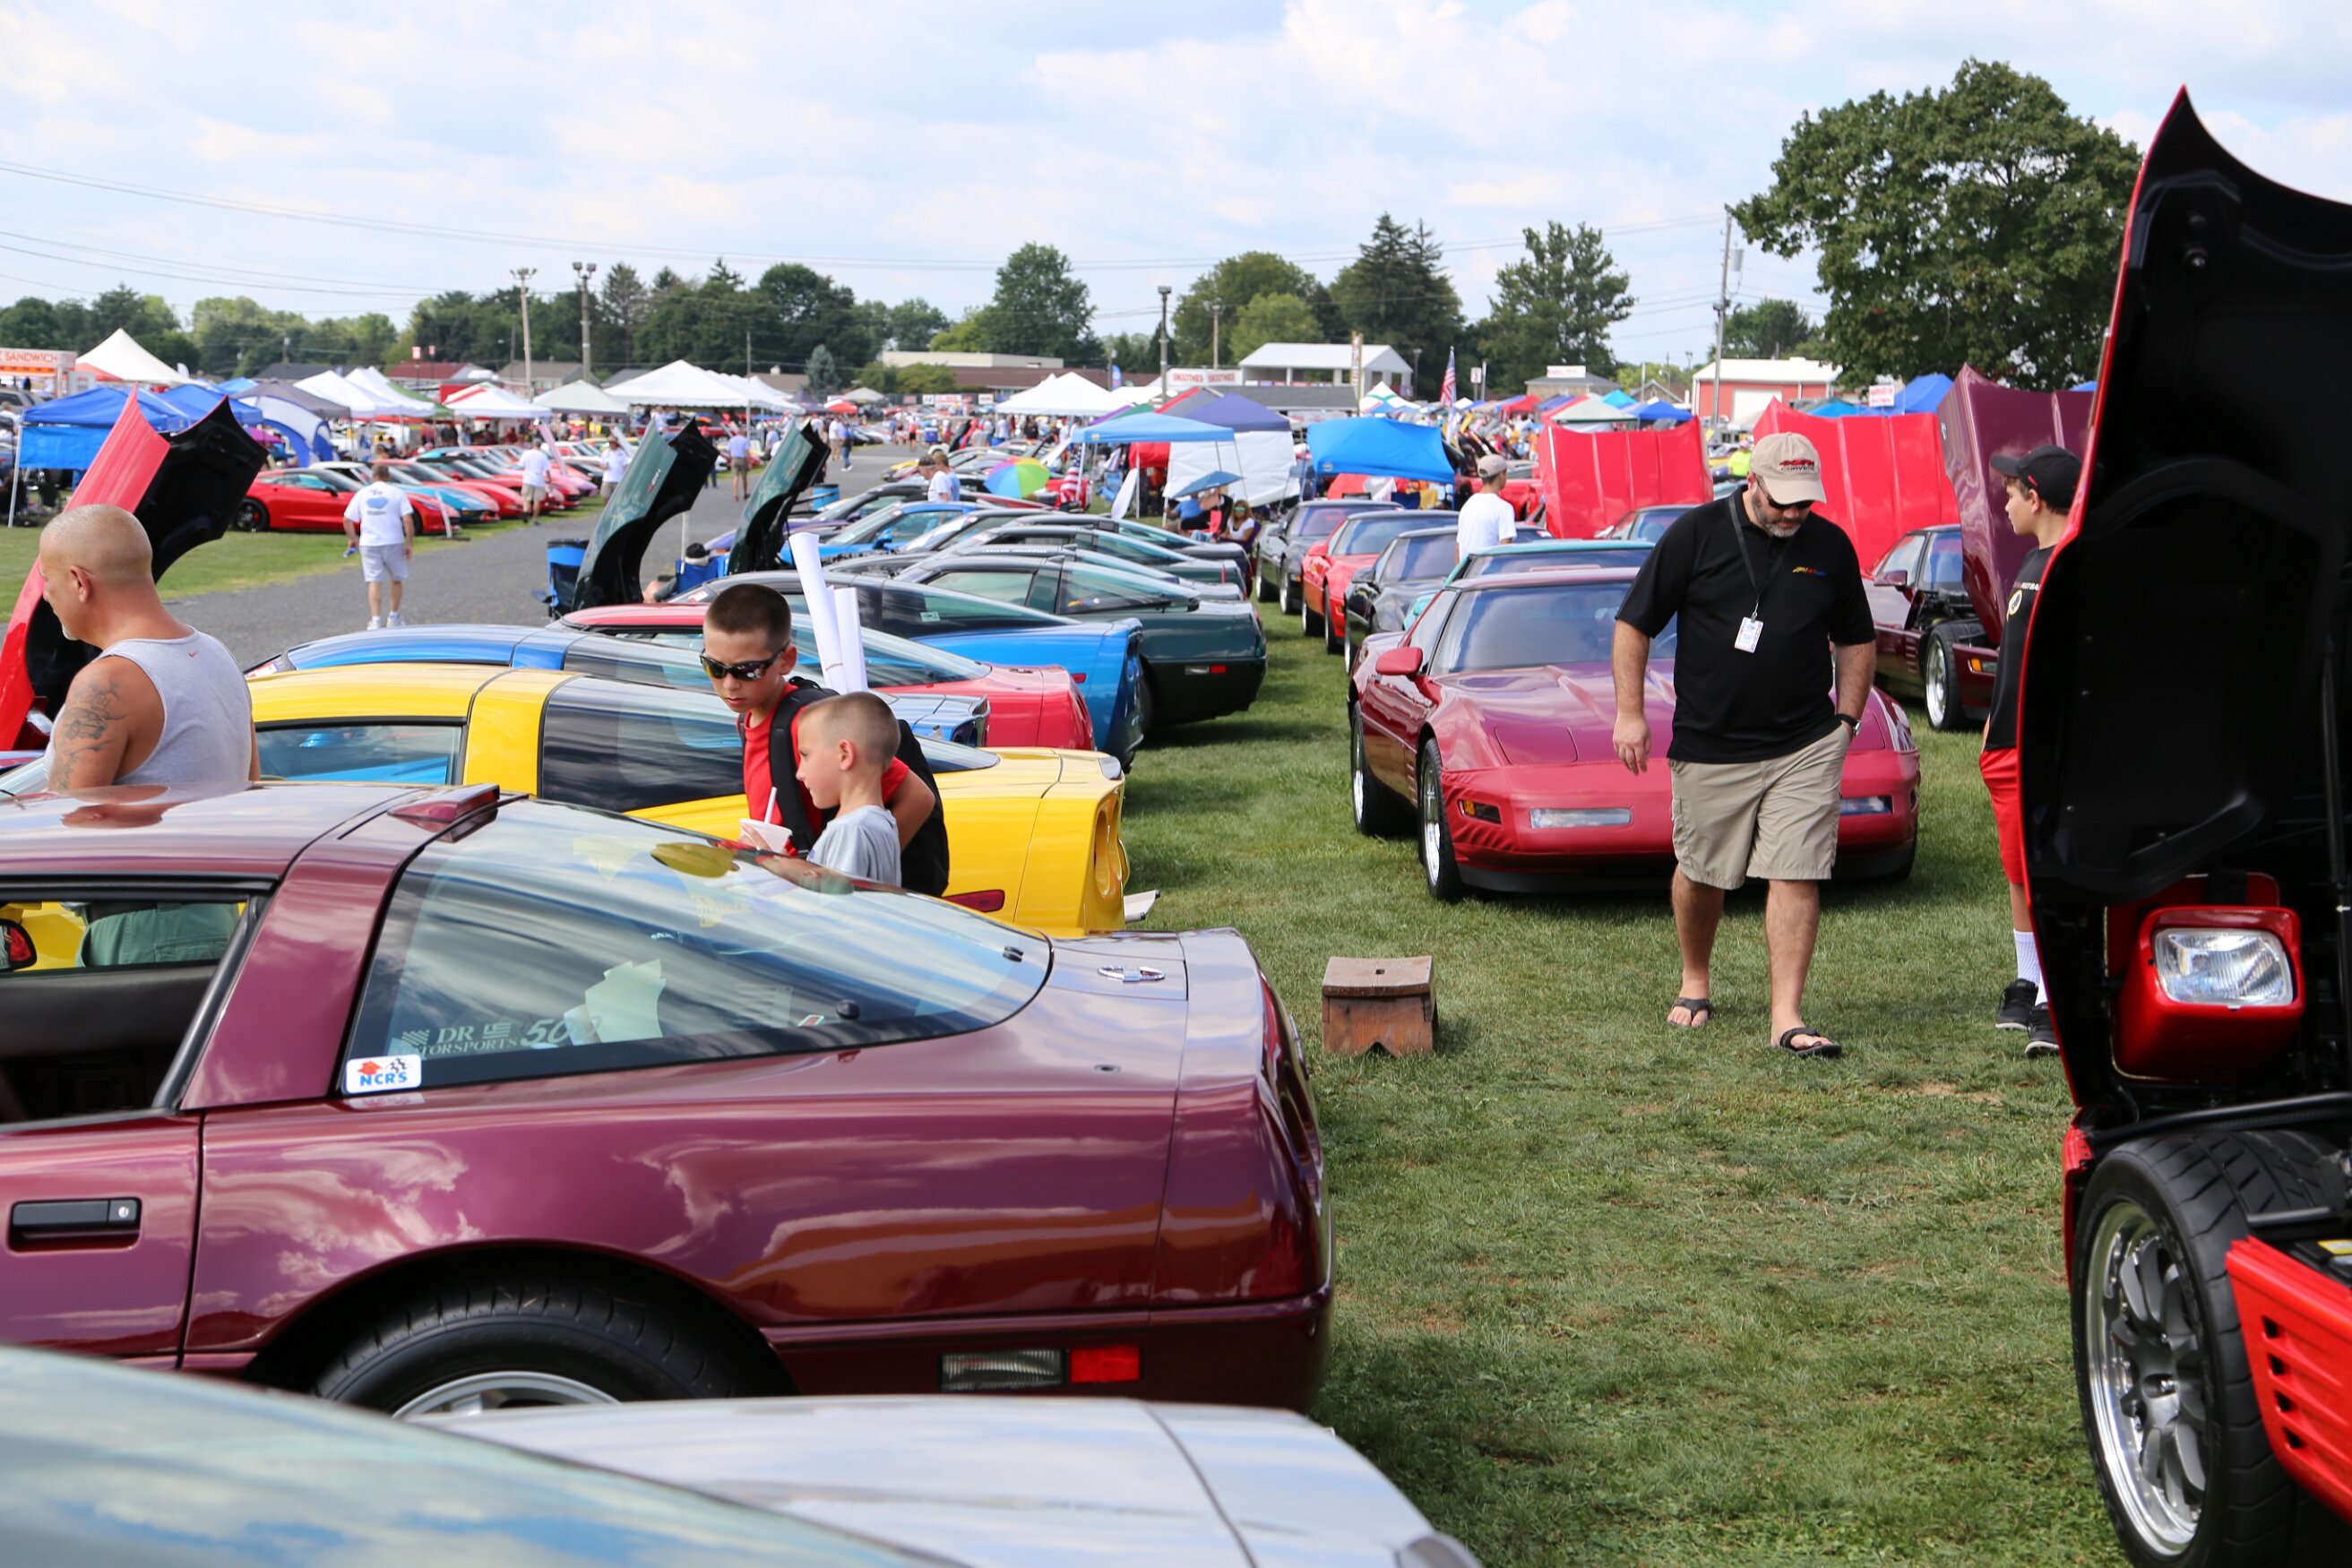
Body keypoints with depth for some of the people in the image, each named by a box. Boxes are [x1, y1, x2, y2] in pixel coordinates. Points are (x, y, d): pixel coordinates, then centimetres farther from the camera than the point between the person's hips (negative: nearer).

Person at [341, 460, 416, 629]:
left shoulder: (362, 493, 4)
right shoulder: (397, 493, -2)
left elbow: (347, 521, 3)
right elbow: (408, 520, -11)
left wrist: (353, 539, 17)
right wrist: (410, 543, -4)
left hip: (368, 544, 1)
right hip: (393, 542, -1)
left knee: (374, 581, 3)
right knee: (397, 579, 16)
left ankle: (376, 620, -7)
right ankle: (394, 617, 20)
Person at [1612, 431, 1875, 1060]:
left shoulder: (1830, 546, 4)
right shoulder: (1697, 533, -4)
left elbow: (1855, 638, 18)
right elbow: (1634, 624, -1)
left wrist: (1847, 720, 9)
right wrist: (1630, 713, -5)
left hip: (1805, 747, 1)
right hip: (1709, 746, -1)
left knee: (1797, 876, -7)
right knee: (1701, 873, 11)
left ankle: (1788, 1016, -6)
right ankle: (1694, 983, 35)